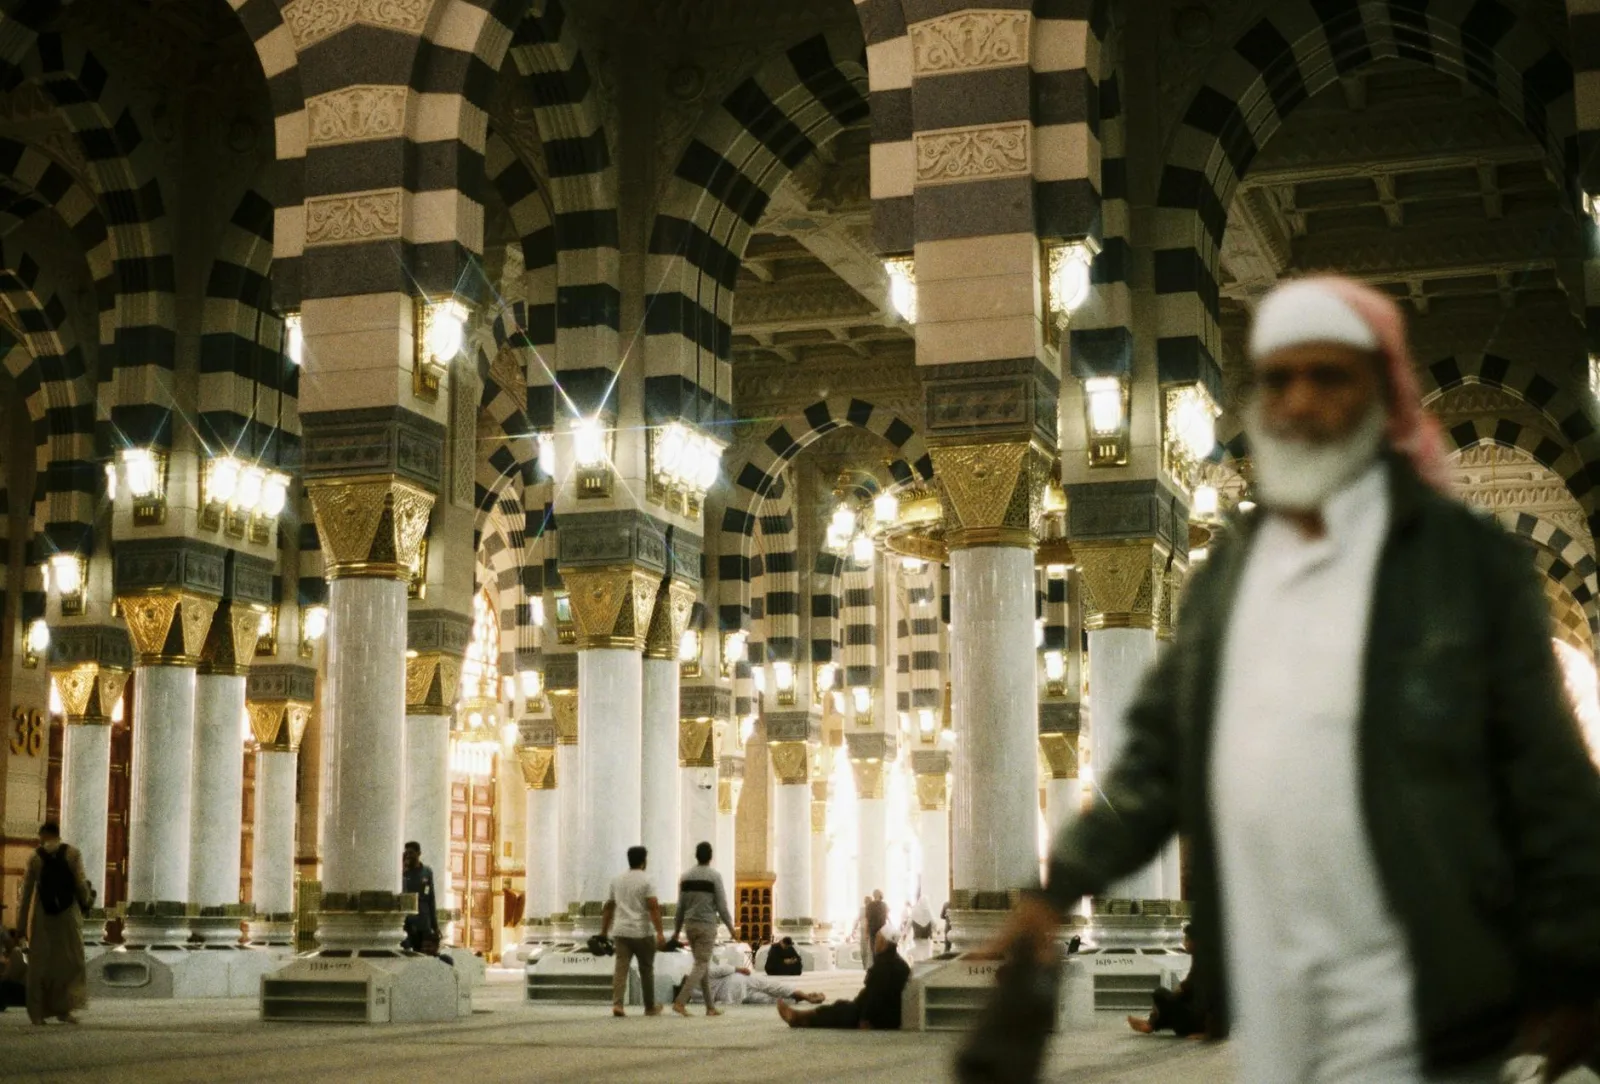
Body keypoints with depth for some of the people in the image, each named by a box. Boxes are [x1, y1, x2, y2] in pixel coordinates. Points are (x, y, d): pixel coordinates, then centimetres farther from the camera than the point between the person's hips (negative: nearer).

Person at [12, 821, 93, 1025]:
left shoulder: (35, 857, 1)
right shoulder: (72, 853, -2)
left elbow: (27, 891, 1)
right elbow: (81, 884, -5)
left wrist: (21, 925, 6)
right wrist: (87, 901, 18)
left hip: (41, 916, 1)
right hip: (68, 914, -1)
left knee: (40, 963, 8)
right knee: (70, 961, 7)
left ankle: (38, 1012, 9)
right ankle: (64, 1008, -5)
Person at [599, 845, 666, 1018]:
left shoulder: (616, 880, 12)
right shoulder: (646, 880, -6)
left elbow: (609, 907, 16)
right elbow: (654, 907, -15)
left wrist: (604, 932, 23)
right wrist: (660, 933, -17)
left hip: (622, 932, 4)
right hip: (641, 932, -4)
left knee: (620, 969, -2)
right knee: (646, 970, 9)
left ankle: (617, 1004, -18)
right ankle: (650, 1007, 20)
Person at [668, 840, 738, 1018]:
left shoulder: (686, 877, 5)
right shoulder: (714, 876, -9)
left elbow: (680, 905, 8)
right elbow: (721, 905, -9)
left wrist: (677, 929, 15)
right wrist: (731, 928, 0)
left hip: (690, 925, 5)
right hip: (707, 925, -5)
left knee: (703, 964, 13)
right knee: (701, 965, -3)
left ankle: (711, 1007, 14)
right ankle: (680, 1001, -17)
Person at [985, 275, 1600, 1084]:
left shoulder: (1471, 560, -5)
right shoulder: (1228, 568, 10)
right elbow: (1158, 751, 13)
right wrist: (1061, 886, 5)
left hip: (1403, 1007, -5)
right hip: (1261, 989, 5)